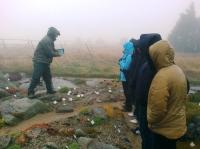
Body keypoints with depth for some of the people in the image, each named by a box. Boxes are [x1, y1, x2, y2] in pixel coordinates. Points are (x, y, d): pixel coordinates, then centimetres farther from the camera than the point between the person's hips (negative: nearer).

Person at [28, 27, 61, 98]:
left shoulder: (49, 40, 14)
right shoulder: (46, 40, -20)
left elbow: (51, 50, 20)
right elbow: (50, 53, -22)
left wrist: (57, 51, 3)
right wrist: (57, 54, -6)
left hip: (45, 62, 11)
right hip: (40, 62, -11)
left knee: (48, 77, 16)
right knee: (36, 78, -5)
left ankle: (50, 89, 26)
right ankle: (30, 92, 3)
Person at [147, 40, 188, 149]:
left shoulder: (162, 77, -29)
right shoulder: (178, 70, 1)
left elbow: (158, 109, -30)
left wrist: (150, 120, -11)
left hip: (164, 129, -8)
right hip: (176, 125, 8)